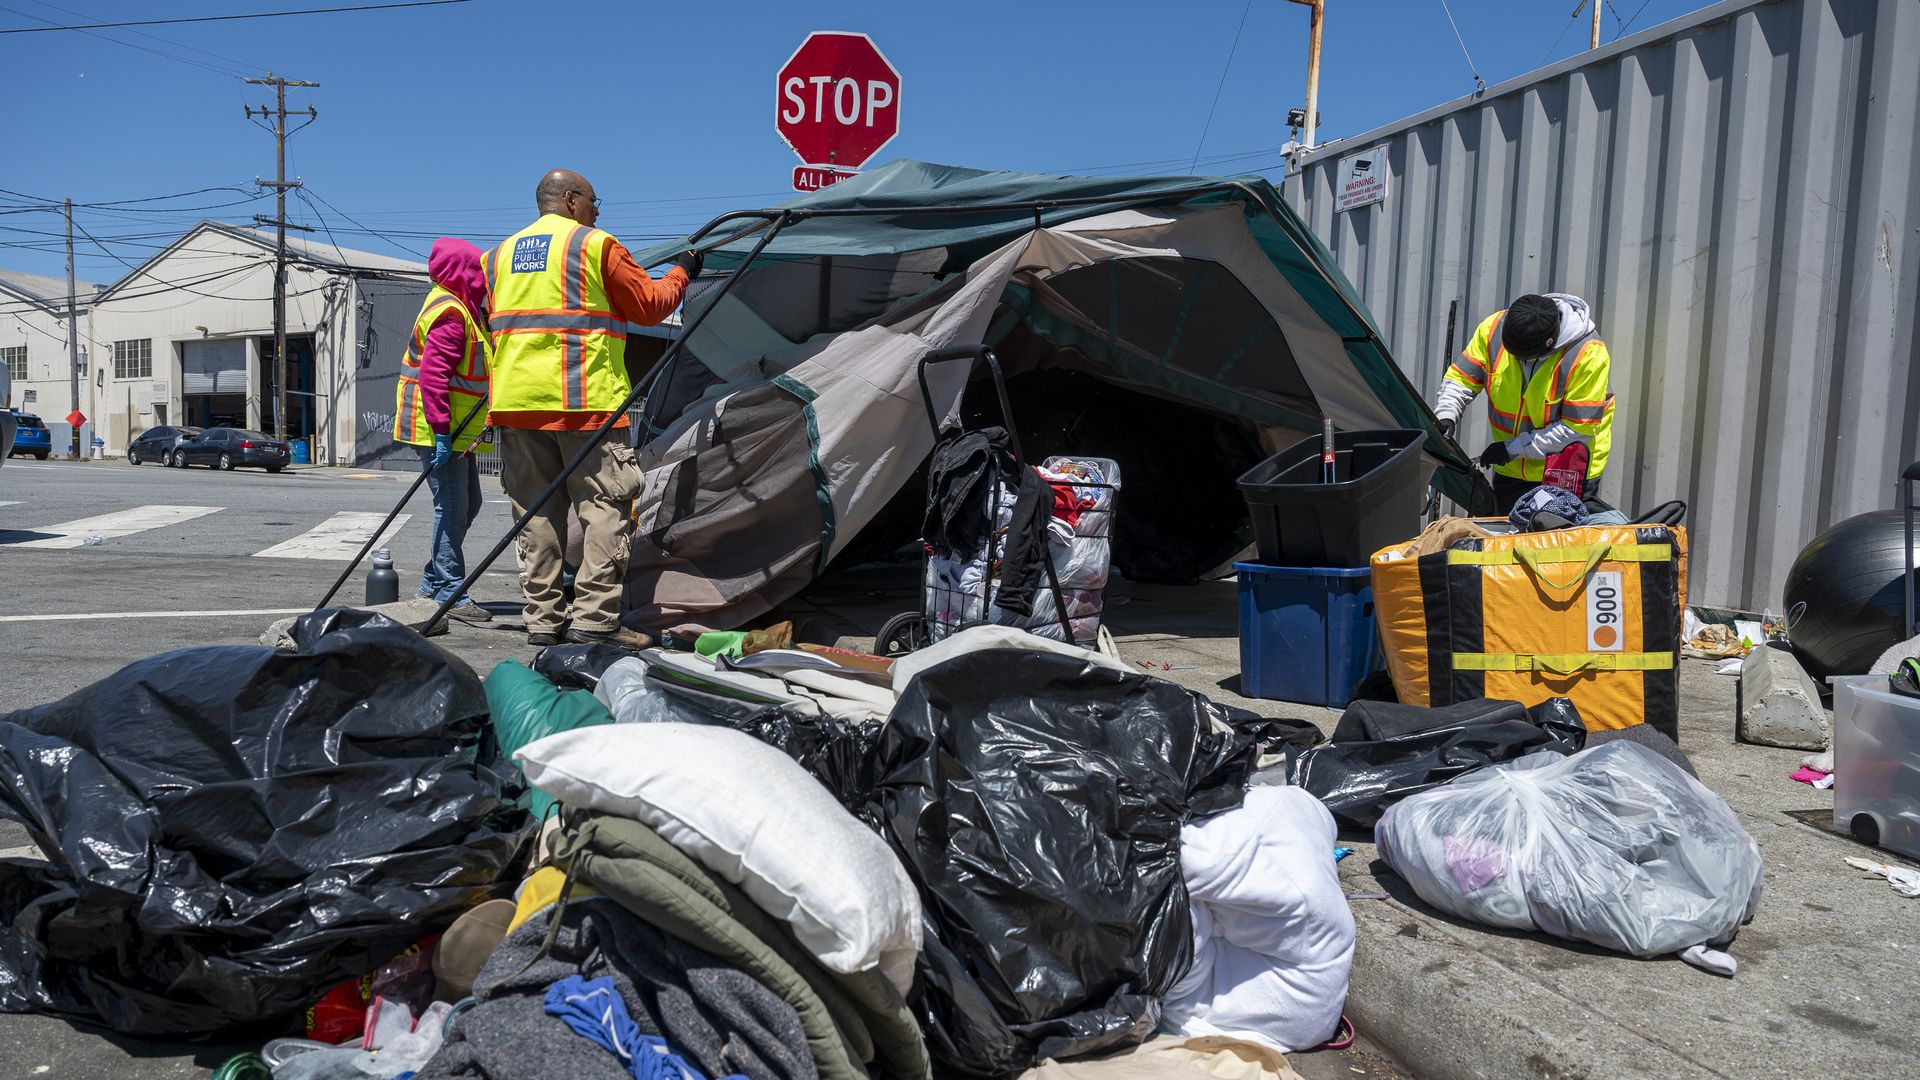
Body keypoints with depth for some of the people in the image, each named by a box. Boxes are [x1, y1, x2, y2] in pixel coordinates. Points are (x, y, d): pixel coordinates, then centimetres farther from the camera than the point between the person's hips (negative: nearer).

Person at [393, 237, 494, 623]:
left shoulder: (460, 309, 18)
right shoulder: (449, 312, -16)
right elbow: (433, 374, -25)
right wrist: (442, 431, -27)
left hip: (458, 432, 11)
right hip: (439, 431, -11)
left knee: (467, 505, 16)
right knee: (453, 507, -8)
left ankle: (433, 583, 24)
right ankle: (450, 594, -3)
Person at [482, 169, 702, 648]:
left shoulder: (500, 254, 20)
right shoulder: (594, 245, 0)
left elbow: (498, 322, 24)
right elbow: (649, 306, 4)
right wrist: (681, 273, 19)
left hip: (516, 401, 6)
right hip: (586, 399, -6)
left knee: (536, 511, 8)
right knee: (605, 507, -3)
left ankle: (543, 618, 10)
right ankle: (594, 618, -9)